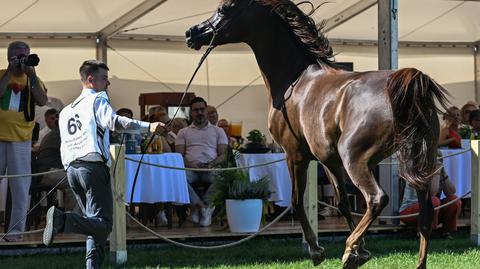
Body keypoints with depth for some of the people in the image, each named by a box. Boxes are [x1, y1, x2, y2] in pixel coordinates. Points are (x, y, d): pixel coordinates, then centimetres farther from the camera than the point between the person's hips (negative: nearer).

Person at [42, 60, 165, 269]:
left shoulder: (66, 111, 25)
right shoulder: (97, 99, 2)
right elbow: (113, 121, -17)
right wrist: (148, 126, -26)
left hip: (71, 169, 8)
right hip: (93, 166, -8)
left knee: (95, 226, 12)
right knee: (103, 224, -14)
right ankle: (63, 220, -34)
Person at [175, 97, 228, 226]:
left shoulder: (218, 131, 21)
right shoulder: (183, 132, 23)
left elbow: (223, 155, 10)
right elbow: (179, 155, 11)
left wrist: (212, 164, -12)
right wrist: (189, 163, -12)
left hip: (212, 168, -1)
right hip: (191, 168, 1)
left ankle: (199, 206, -26)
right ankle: (205, 207, -29)